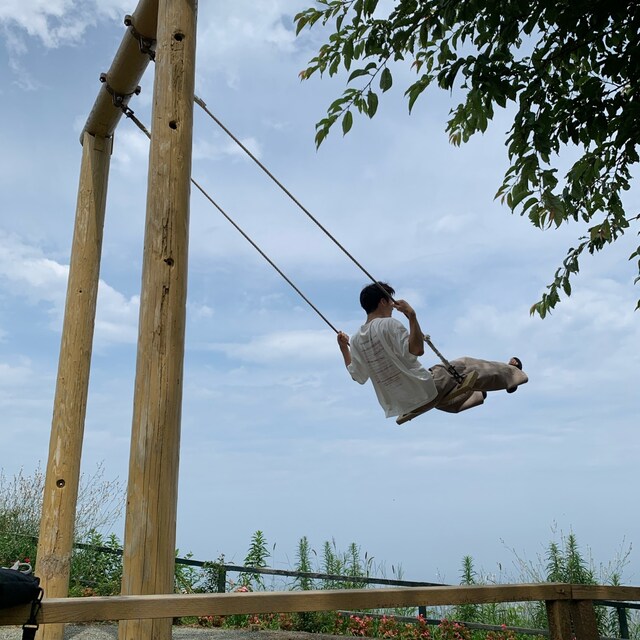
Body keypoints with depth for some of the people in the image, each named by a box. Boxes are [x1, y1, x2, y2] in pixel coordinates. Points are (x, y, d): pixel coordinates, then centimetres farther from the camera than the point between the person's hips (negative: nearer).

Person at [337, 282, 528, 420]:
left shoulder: (356, 339, 2)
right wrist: (411, 316, -26)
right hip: (426, 390, -7)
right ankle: (510, 373, 38)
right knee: (465, 366, 15)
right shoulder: (388, 324, -18)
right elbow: (417, 350, -25)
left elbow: (357, 376, 9)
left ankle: (476, 395, 65)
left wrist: (344, 348, 16)